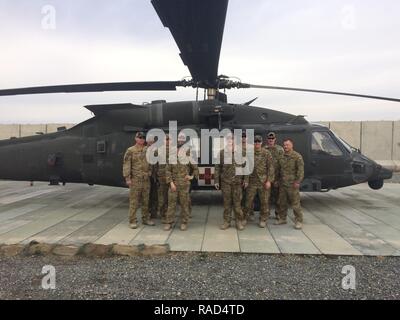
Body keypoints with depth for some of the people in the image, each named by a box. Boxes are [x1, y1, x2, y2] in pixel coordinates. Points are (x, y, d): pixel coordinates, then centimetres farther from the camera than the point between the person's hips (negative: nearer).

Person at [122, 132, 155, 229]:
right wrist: (127, 178, -13)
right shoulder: (130, 151, -3)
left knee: (146, 201, 12)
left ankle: (146, 218, 23)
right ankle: (132, 221, 7)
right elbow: (126, 165, -7)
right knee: (134, 201, 0)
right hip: (135, 180, -4)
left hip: (146, 180, 4)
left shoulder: (148, 150, 9)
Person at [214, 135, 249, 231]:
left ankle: (239, 222, 16)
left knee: (237, 202, 4)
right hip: (225, 181, 1)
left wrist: (246, 180, -1)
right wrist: (217, 181, 1)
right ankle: (226, 221, 17)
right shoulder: (221, 153, 3)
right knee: (226, 202, 7)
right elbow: (217, 168, 5)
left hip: (237, 181, 0)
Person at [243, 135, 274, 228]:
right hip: (252, 181, 2)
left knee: (264, 201, 5)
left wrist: (269, 180, -11)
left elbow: (270, 167, -5)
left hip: (264, 181, -1)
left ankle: (263, 220, 19)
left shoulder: (266, 153, -3)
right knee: (249, 200, 5)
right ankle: (245, 218, 20)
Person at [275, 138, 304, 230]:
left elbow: (300, 170, -11)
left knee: (295, 203, -3)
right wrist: (278, 180, 15)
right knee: (282, 202, 13)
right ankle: (282, 219, 26)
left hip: (292, 184, -6)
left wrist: (298, 181, -17)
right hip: (282, 184, 6)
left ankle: (299, 221, 6)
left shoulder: (297, 156, -6)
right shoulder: (282, 156, 13)